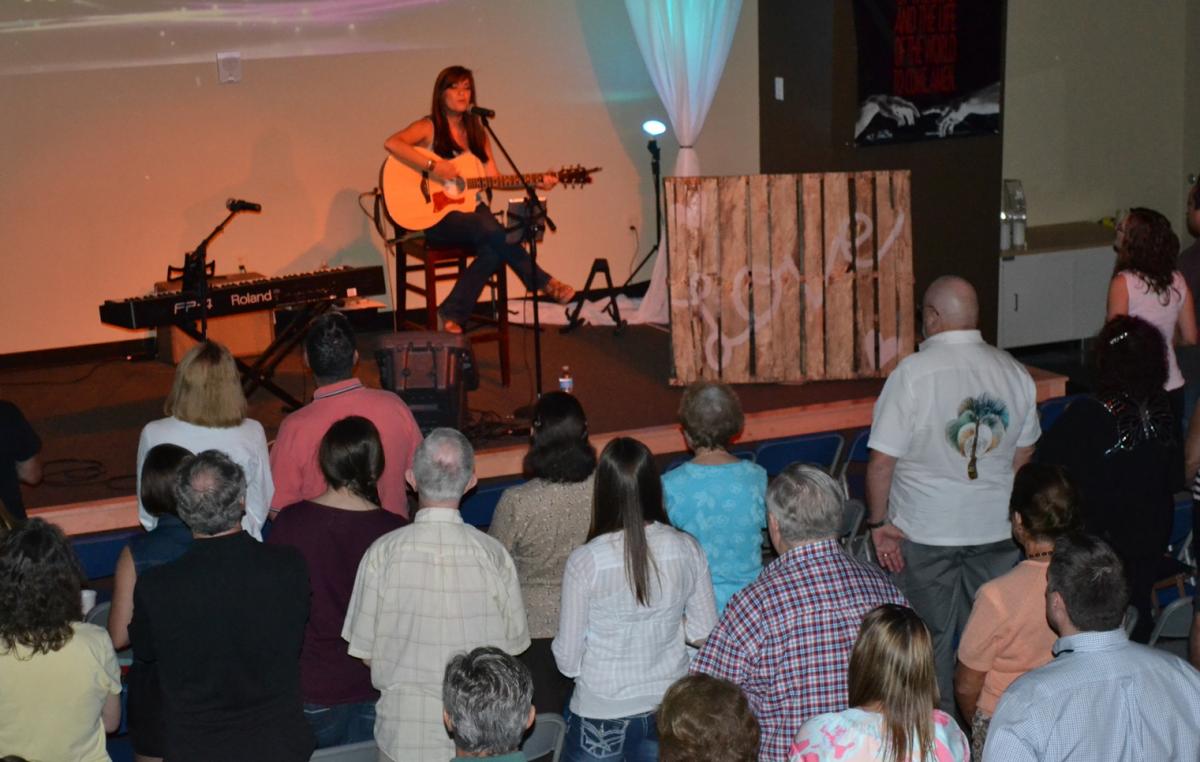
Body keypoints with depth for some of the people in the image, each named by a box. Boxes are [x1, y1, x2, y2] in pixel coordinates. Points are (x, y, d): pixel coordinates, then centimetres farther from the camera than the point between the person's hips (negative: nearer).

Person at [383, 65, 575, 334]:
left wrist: (535, 183, -1)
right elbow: (392, 143, -21)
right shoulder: (428, 128, -2)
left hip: (472, 210, 5)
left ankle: (454, 314, -21)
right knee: (494, 233, -31)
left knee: (495, 249, -28)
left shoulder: (477, 133, 15)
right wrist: (432, 166, -26)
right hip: (438, 215, -5)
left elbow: (494, 180, 11)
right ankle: (545, 284, -19)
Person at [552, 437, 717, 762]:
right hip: (669, 708, 3)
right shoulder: (685, 549, -10)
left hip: (601, 712, -3)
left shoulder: (585, 562, -19)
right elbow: (704, 632, 1)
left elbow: (568, 660, -12)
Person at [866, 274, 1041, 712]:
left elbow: (882, 461, -16)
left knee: (930, 641, 9)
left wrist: (878, 521, -4)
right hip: (996, 528, 4)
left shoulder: (913, 372, -16)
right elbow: (1022, 455, 12)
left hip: (926, 531, -4)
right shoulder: (1014, 372, 0)